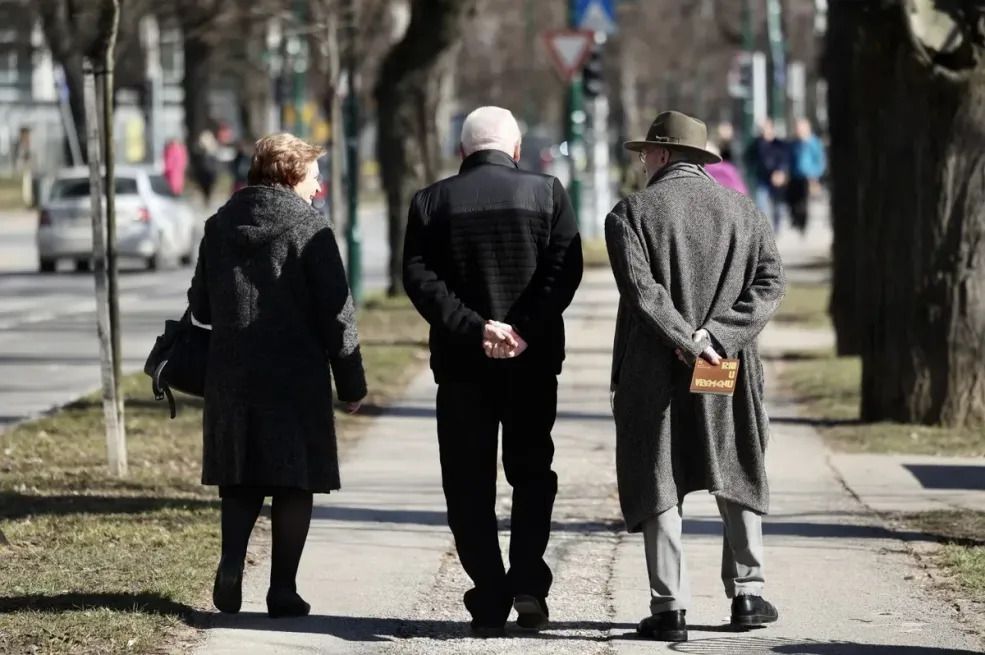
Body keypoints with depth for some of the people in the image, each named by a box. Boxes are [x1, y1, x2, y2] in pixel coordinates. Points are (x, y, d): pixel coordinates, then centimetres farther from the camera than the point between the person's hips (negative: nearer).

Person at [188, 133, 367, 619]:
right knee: (293, 483, 4)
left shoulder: (220, 225, 8)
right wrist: (351, 382, -2)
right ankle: (282, 588, 2)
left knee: (240, 479, 15)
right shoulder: (308, 227, -7)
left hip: (230, 374, 4)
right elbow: (336, 312, -8)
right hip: (296, 375, -4)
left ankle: (232, 559, -6)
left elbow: (200, 306, 12)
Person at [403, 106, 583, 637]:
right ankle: (527, 582, -1)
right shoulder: (546, 193, 1)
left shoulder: (431, 202, 2)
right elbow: (565, 271, -9)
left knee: (470, 483, 7)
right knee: (531, 472, 14)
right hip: (534, 359, 0)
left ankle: (489, 602, 2)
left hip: (461, 361, 0)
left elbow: (419, 278, -8)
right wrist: (524, 329, -13)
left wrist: (474, 328, -13)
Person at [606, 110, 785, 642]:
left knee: (659, 485, 4)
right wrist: (717, 335, -10)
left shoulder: (631, 213, -4)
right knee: (739, 478, 18)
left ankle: (669, 607, 1)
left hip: (654, 373, -3)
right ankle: (746, 594, 18)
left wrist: (688, 340, -16)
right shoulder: (743, 210, 7)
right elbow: (770, 282, -3)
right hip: (731, 370, 3)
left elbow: (641, 289, -17)